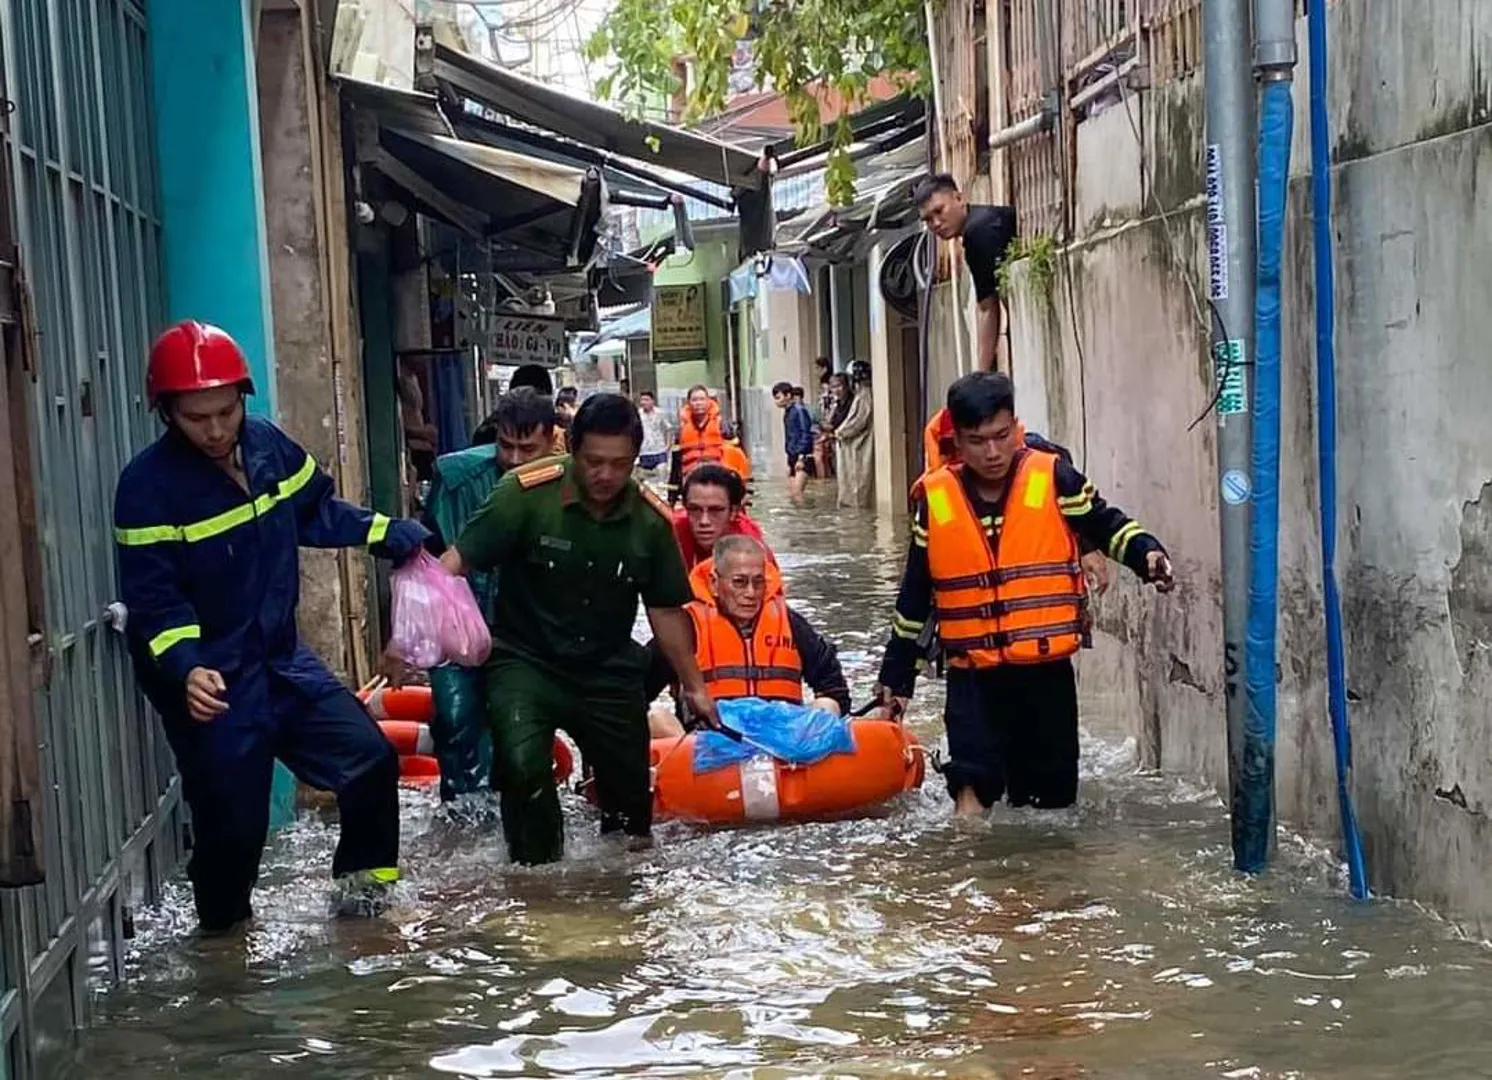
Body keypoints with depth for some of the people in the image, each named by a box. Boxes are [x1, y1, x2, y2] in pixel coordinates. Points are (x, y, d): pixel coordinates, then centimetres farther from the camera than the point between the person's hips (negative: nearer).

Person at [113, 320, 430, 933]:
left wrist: (392, 537, 9)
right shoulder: (148, 487, -19)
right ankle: (223, 930, 23)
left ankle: (361, 886, 30)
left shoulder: (269, 446, -2)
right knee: (233, 821, -2)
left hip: (282, 659, 6)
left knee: (371, 760, 9)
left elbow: (316, 509, 17)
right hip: (212, 682, -6)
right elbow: (153, 599, -20)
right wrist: (186, 669, -35)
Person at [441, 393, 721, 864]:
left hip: (608, 671, 4)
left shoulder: (650, 520, -5)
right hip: (525, 661, -3)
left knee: (631, 791, 8)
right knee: (523, 764, -27)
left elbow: (666, 610, 8)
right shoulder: (526, 492, -17)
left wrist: (693, 685, 12)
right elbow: (457, 561, -17)